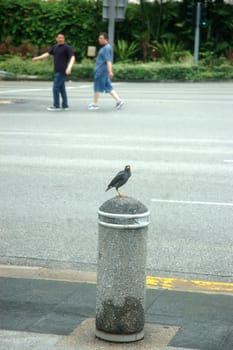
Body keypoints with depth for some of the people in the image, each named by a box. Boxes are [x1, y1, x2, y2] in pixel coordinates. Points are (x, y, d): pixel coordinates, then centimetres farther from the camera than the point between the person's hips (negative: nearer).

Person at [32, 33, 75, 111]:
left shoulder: (67, 47, -8)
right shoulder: (55, 47, 14)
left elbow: (72, 57, -17)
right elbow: (48, 54, 25)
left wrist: (69, 67, -31)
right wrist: (38, 58, 23)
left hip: (62, 71, -8)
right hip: (57, 71, 8)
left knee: (56, 88, -8)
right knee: (61, 88, 9)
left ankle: (56, 106, -3)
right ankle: (65, 106, 13)